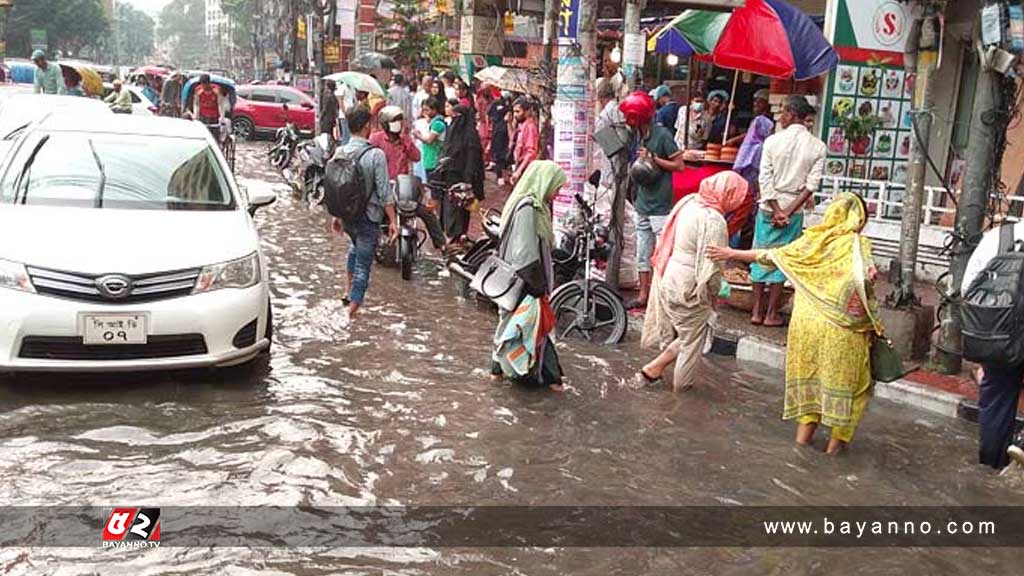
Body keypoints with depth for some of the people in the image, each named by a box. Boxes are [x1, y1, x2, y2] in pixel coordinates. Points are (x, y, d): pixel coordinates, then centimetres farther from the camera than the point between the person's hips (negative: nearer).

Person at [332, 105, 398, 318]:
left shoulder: (339, 153, -2)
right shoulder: (375, 155, -18)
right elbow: (385, 193, -16)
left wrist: (336, 216, 18)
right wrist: (393, 221, -8)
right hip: (368, 217, -6)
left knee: (356, 247, 33)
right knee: (363, 264, 4)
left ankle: (349, 291, 35)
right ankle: (351, 311, 5)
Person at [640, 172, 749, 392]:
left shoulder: (688, 201, 3)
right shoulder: (713, 220, -24)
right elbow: (710, 266, -24)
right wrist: (713, 294, -5)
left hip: (666, 277, 8)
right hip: (687, 287, -8)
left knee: (682, 331, 25)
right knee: (693, 336, 13)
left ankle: (655, 367, 28)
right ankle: (682, 384, 26)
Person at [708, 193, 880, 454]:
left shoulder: (812, 240, 2)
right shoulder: (858, 244, -8)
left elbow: (772, 255, 8)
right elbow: (861, 279, -26)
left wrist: (733, 253, 16)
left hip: (806, 320, 4)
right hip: (841, 327, -3)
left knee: (808, 371, 18)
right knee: (841, 376, 11)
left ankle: (805, 430, 27)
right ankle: (837, 439, 19)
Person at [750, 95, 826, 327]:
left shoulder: (773, 141, -7)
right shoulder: (817, 147, -3)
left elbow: (765, 179, -11)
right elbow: (812, 184, -9)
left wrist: (777, 210, -9)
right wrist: (788, 211, -10)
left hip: (769, 208, -1)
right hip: (794, 211, 1)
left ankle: (757, 311, 15)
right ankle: (772, 314, 12)